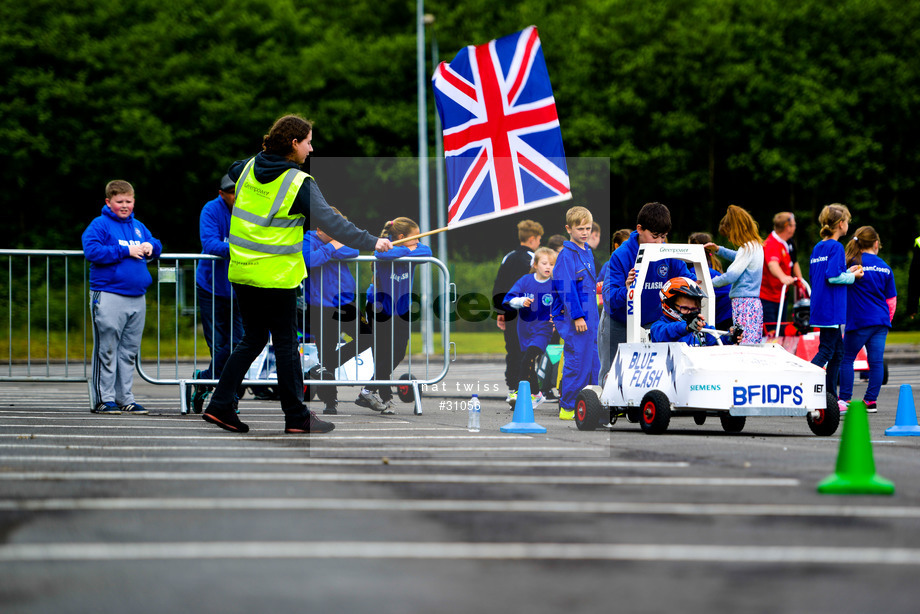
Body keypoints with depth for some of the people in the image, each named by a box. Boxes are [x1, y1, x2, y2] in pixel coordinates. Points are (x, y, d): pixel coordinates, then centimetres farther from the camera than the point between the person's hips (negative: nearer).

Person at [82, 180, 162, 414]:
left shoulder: (138, 227, 17)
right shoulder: (100, 225, -3)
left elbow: (156, 245, 25)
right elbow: (92, 250, -15)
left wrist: (150, 247, 0)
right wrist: (125, 251, -15)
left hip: (137, 297, 6)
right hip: (108, 296, -6)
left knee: (129, 350, 9)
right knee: (107, 349, -4)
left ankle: (125, 397, 14)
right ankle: (104, 398, 0)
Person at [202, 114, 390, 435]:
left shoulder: (249, 168, 6)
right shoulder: (300, 183, -14)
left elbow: (231, 172, 30)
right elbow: (331, 222, -17)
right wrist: (370, 242, -12)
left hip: (242, 271, 7)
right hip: (276, 276, -7)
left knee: (253, 338, 16)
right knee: (286, 343, 2)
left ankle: (220, 405, 11)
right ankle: (297, 417, 8)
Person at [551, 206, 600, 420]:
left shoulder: (588, 252, 14)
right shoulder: (566, 255, -12)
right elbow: (566, 288, -17)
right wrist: (577, 316, -19)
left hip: (588, 316, 9)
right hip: (573, 319, -9)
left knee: (592, 361, 11)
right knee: (576, 362, -6)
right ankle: (568, 408, 0)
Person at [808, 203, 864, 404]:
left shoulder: (818, 247, 14)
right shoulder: (836, 247, -12)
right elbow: (833, 276, -21)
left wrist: (847, 271, 18)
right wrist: (852, 276, -4)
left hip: (820, 308, 9)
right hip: (831, 309, -9)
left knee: (837, 351, 14)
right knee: (826, 351, -9)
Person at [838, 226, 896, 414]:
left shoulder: (852, 263, -6)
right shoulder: (885, 267, 7)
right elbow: (891, 300, 12)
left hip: (859, 321, -4)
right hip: (881, 321, 4)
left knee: (847, 358, 6)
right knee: (876, 361, 3)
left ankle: (845, 399, 2)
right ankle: (871, 401, 2)